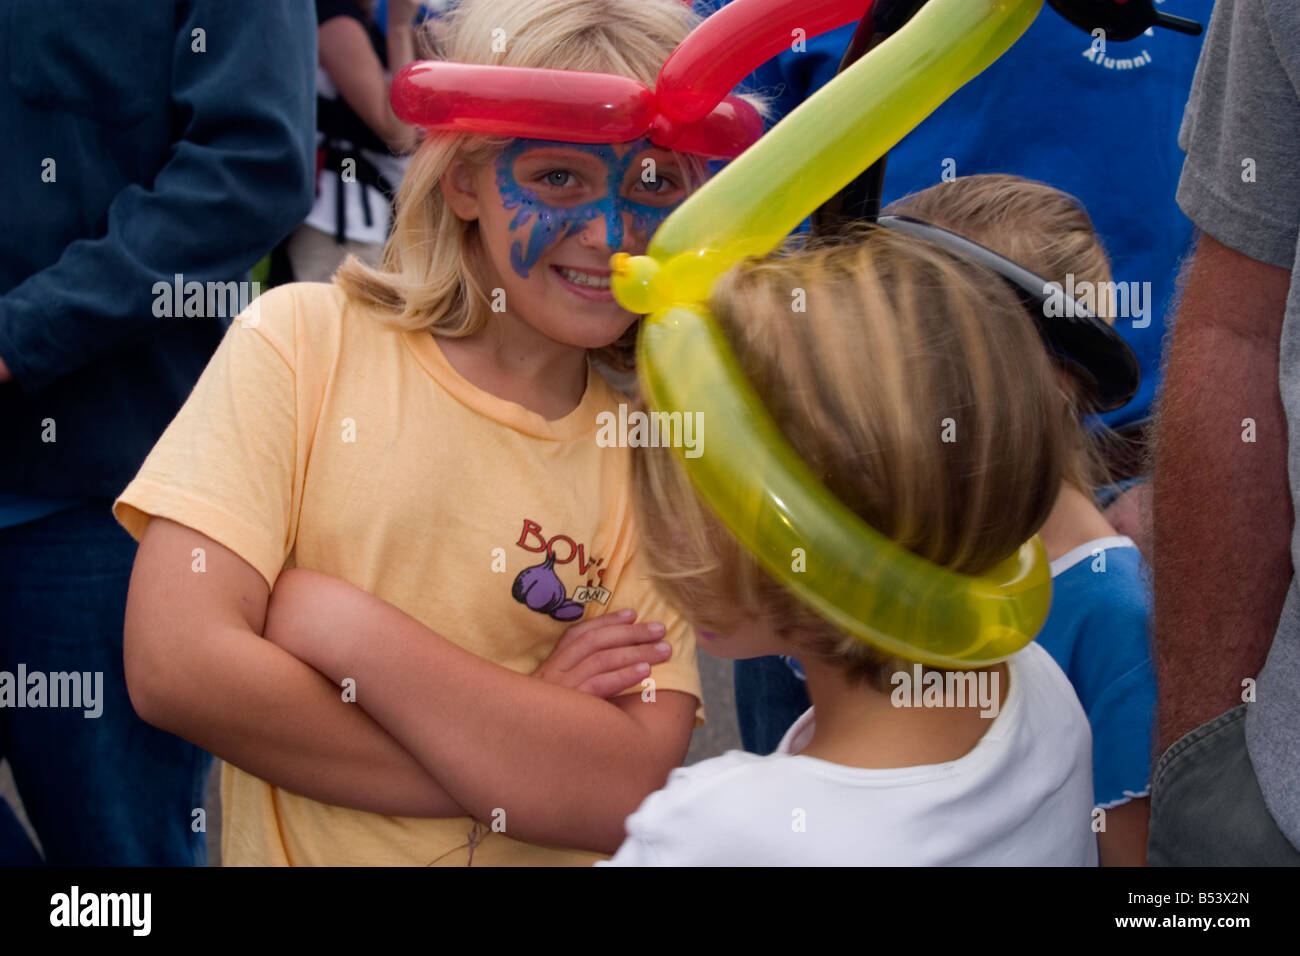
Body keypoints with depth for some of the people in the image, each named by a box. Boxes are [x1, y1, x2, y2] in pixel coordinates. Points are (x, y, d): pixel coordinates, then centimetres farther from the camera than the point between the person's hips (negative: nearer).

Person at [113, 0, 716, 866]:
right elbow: (177, 665, -13)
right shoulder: (305, 340, -3)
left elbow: (627, 797, -10)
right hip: (303, 850, -2)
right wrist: (523, 733, -10)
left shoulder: (656, 462, 1)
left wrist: (340, 622, -15)